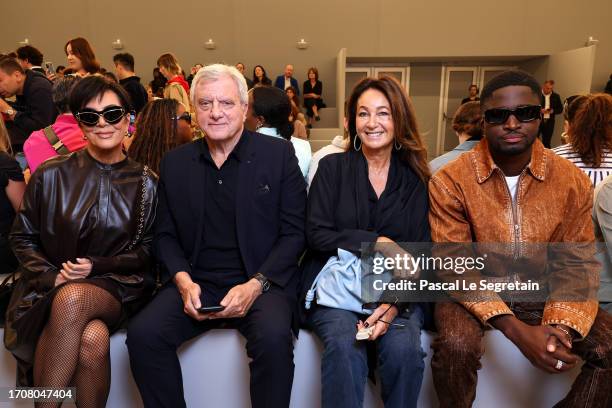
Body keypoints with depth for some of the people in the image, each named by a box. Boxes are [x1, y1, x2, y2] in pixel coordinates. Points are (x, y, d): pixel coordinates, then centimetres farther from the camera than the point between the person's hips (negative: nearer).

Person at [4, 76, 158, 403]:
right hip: (51, 287, 0)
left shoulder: (145, 183, 3)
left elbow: (148, 249, 5)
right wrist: (51, 276, -8)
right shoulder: (51, 175, 4)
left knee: (72, 298, -35)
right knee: (92, 340, -33)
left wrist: (98, 266, -9)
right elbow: (22, 238, 9)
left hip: (117, 287, 0)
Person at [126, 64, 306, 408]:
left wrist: (255, 284, -14)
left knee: (273, 336, -31)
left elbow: (295, 233, -3)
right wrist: (184, 282, -7)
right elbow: (166, 235, 12)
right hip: (196, 284, 3)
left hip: (262, 282, -2)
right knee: (142, 333, -20)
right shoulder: (175, 163, 9)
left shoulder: (279, 154, -1)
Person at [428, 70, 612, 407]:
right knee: (457, 345, -31)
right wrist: (516, 330, -27)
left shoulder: (573, 181, -4)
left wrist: (560, 326, -22)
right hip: (473, 292, -3)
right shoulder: (450, 181, -15)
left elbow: (579, 266, -2)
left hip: (541, 293, 4)